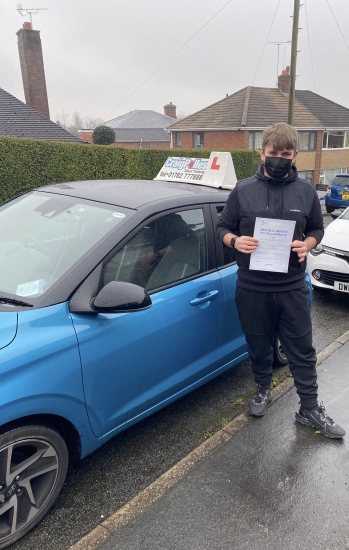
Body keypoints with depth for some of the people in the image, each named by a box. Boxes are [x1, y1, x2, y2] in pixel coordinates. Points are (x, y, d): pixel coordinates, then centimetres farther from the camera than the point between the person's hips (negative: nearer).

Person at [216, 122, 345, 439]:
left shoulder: (306, 191, 2)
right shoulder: (243, 190, 0)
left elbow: (317, 229, 11)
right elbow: (222, 228, 6)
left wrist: (307, 245, -11)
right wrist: (235, 241, -17)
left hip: (293, 287, 0)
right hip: (252, 287, 0)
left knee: (302, 350, 9)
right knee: (259, 345, 15)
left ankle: (310, 409, 24)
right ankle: (263, 390, 40)